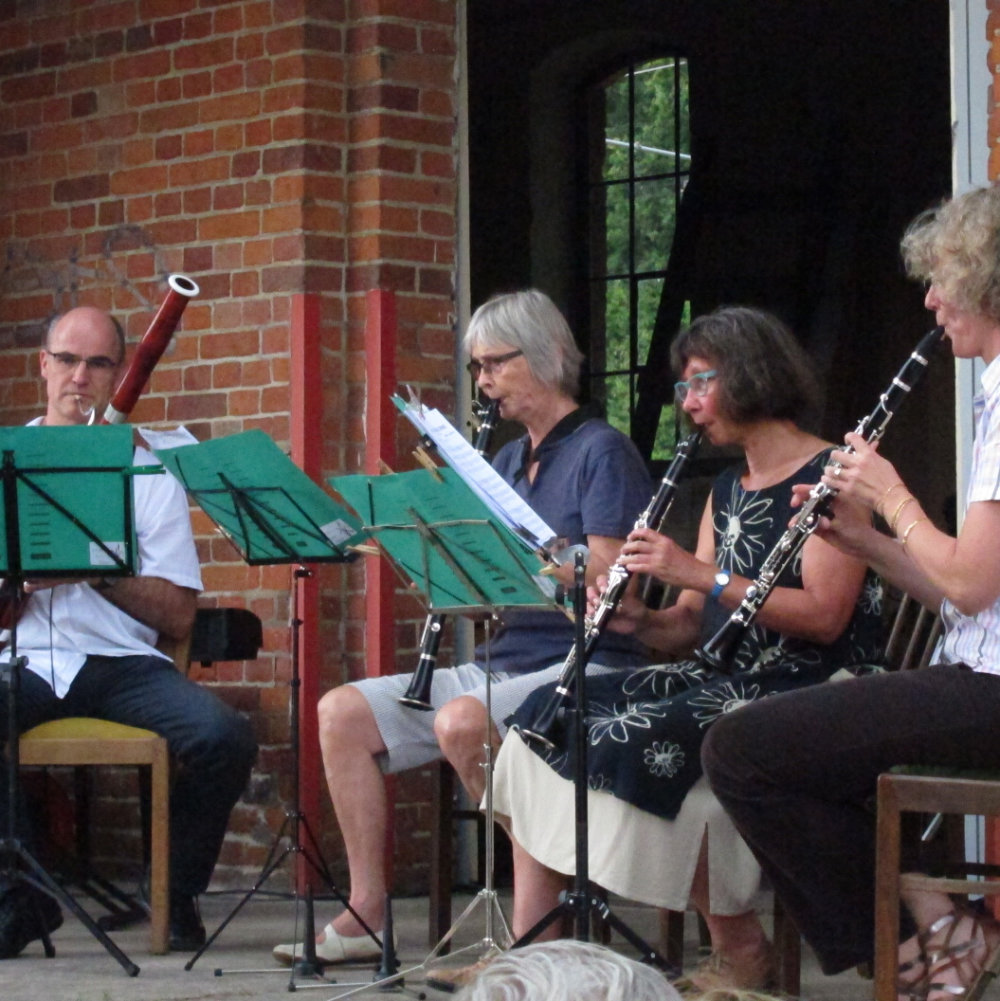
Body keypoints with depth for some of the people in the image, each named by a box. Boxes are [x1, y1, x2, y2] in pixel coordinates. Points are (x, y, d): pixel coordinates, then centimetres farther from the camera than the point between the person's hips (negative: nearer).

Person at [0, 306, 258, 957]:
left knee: (224, 738, -27)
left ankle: (177, 893, -1)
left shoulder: (148, 471, 14)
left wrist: (103, 570, -11)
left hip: (121, 660, 1)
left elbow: (178, 617, 5)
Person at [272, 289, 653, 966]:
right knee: (343, 713, -3)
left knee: (461, 722, -35)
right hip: (501, 664, 9)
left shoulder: (602, 452, -6)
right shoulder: (507, 461, 18)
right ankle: (367, 913, -4)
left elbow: (607, 583, -17)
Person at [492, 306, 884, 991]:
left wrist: (701, 574, -21)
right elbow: (695, 624, 17)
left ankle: (742, 950, -13)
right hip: (721, 677, 9)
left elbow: (824, 616, -19)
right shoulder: (726, 491, 19)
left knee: (635, 744, -31)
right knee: (545, 718, -8)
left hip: (807, 689, -9)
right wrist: (639, 620, -5)